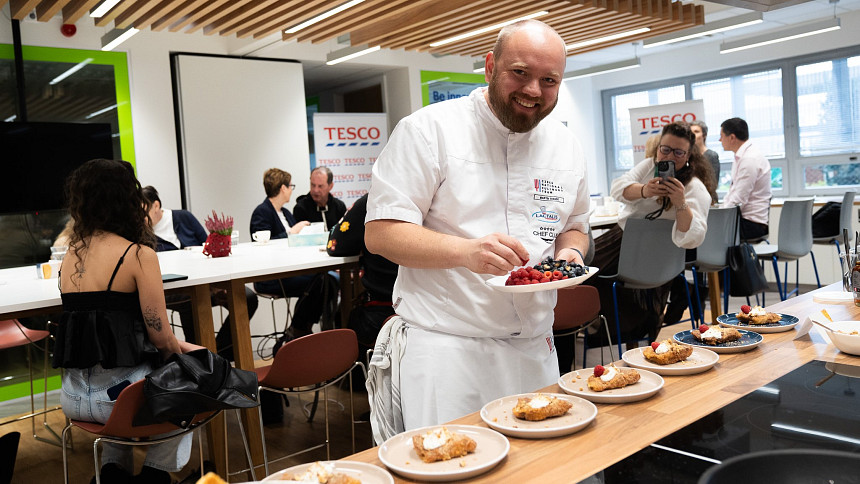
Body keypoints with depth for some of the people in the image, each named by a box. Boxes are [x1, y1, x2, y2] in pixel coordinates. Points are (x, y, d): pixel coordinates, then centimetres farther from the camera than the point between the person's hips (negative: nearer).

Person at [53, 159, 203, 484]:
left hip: (74, 399, 7)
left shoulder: (71, 254, 8)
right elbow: (161, 337, -13)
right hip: (120, 393, -7)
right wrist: (181, 348, 11)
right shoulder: (139, 255, -14)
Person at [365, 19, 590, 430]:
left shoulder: (566, 146, 9)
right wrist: (466, 251, -29)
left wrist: (570, 251, -3)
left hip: (534, 346, 6)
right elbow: (380, 233, -14)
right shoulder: (429, 130, -10)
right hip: (444, 346, -5)